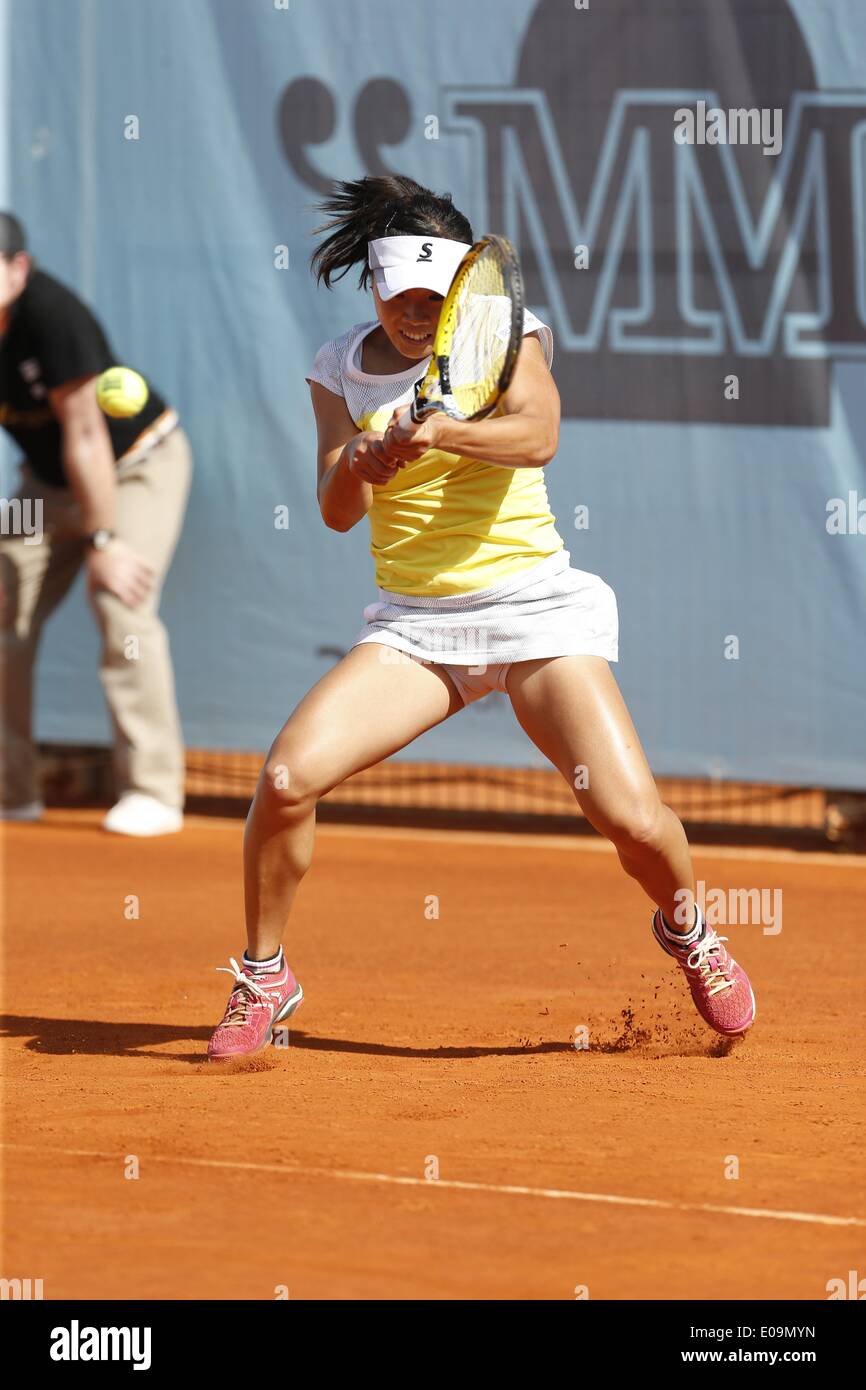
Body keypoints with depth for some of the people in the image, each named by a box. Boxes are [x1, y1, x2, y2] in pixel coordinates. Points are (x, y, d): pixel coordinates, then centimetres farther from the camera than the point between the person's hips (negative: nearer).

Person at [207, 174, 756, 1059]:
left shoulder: (504, 335, -3)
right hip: (412, 623, 2)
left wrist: (429, 432, -39)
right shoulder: (341, 369, 7)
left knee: (633, 818, -14)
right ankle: (263, 978, 1)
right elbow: (337, 512, 0)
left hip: (533, 607, -2)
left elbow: (537, 435, -22)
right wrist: (361, 466, -24)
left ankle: (685, 928, 21)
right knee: (287, 776, -20)